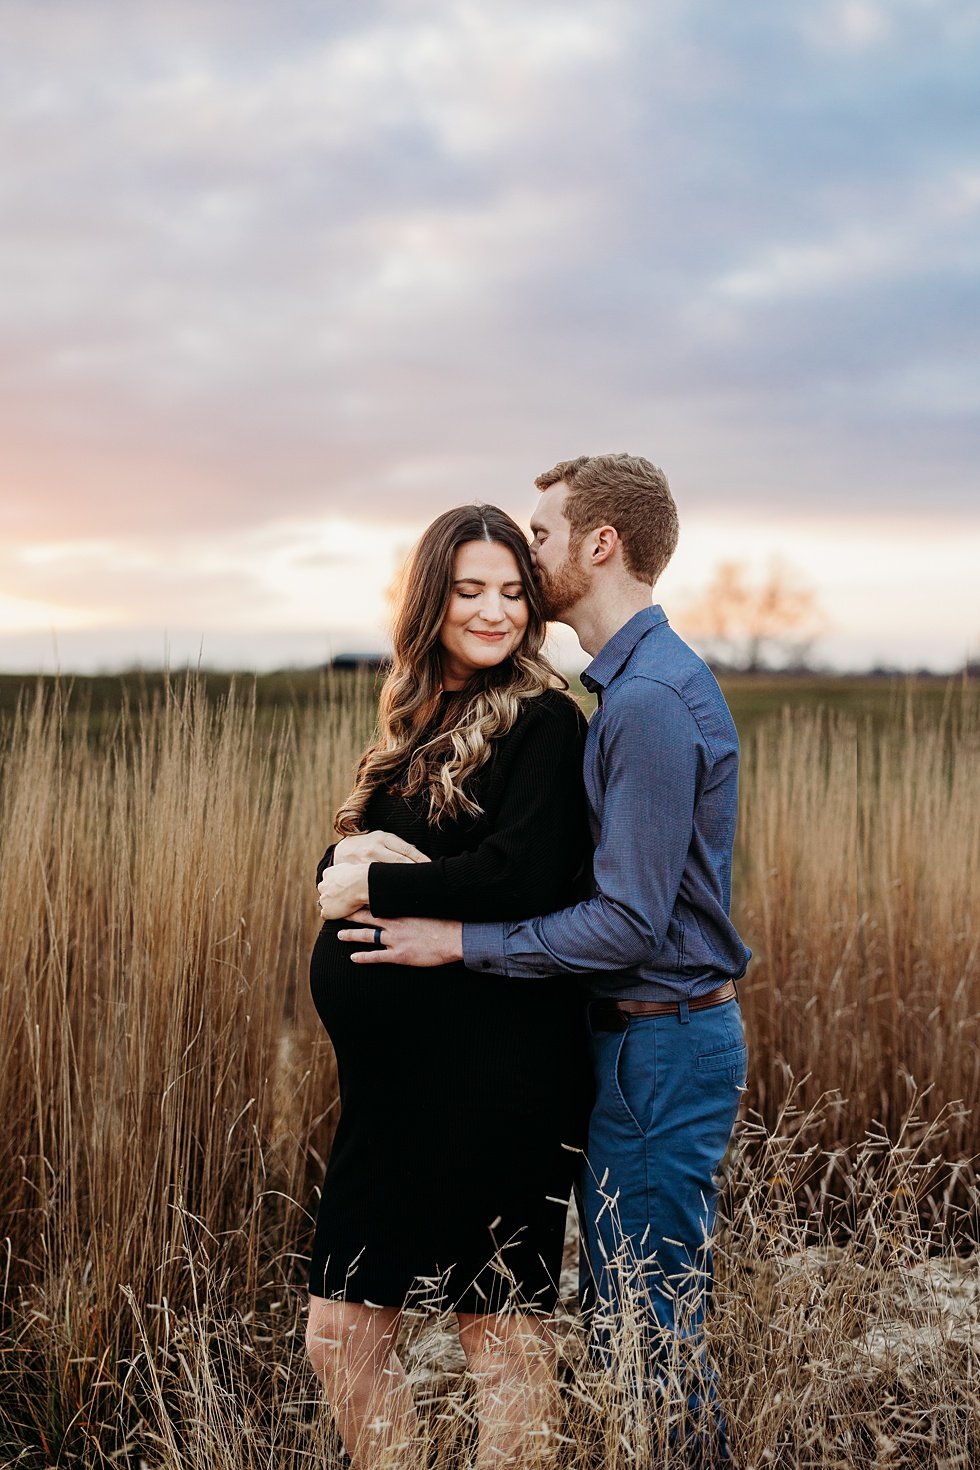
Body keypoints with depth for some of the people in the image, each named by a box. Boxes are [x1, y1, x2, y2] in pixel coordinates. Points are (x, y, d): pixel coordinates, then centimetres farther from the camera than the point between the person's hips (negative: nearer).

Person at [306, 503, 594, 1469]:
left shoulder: (543, 722, -9)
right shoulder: (416, 721, 14)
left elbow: (526, 877, -22)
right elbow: (348, 859, 14)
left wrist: (378, 884, -12)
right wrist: (356, 859, -10)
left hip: (497, 1072, -8)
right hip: (396, 1072, 8)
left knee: (502, 1330, 5)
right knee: (341, 1335, 12)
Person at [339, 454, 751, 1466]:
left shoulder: (652, 701, -21)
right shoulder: (637, 682, 13)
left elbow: (628, 925, -23)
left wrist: (460, 942, -16)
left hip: (662, 1050, -10)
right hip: (644, 1040, 10)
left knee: (650, 1341, -1)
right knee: (621, 1318, 18)